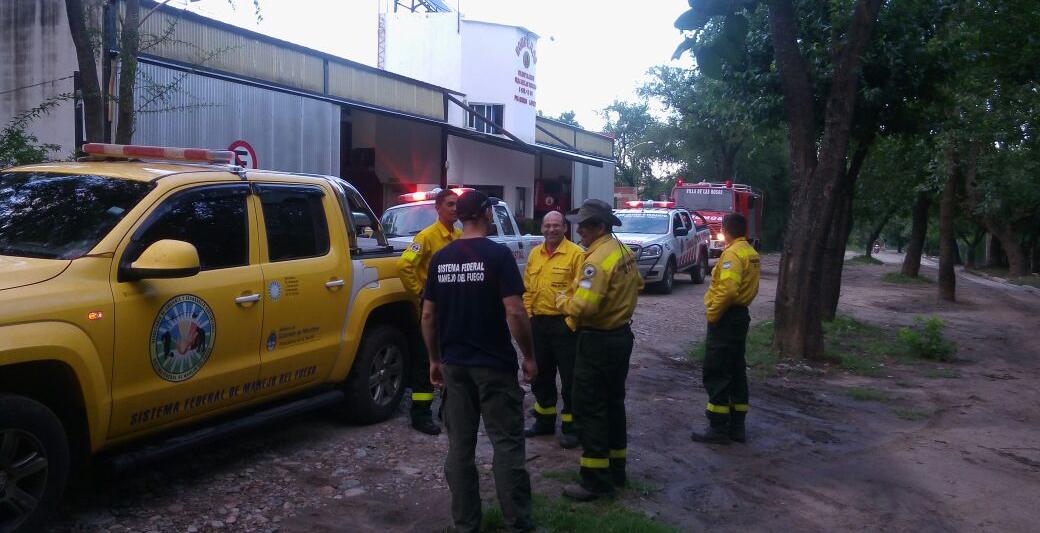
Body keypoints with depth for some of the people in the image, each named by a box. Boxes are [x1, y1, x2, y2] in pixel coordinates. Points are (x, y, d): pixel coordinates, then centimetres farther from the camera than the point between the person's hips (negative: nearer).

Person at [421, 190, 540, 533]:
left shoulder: (441, 258, 4)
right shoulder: (498, 254, -11)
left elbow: (428, 316, 7)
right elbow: (515, 313, -17)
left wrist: (434, 359, 17)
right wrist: (529, 356, -5)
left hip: (454, 363, 5)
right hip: (495, 363, -5)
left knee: (460, 446, 11)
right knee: (507, 444, 4)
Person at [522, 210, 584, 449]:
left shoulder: (576, 254, -8)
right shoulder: (534, 254, 11)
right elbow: (528, 288, 15)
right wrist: (528, 315, 7)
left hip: (564, 324, -6)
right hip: (538, 322, 6)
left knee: (569, 377, 1)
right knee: (541, 375, 16)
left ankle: (570, 427, 13)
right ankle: (544, 420, 31)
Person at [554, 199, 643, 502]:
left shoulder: (598, 258, -22)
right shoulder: (623, 252, 8)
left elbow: (583, 306, -29)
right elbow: (637, 284, 22)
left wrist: (561, 300, -11)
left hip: (597, 342, -10)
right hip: (621, 336, 10)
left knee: (589, 409, -2)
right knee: (613, 403, 18)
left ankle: (596, 481, 4)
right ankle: (616, 470, 29)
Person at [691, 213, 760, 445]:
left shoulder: (732, 253, -18)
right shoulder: (751, 253, 12)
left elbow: (728, 288, -28)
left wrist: (712, 313, -19)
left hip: (725, 318, -10)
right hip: (741, 314, 10)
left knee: (716, 374, -3)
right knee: (736, 372, 14)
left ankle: (718, 428, 0)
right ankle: (737, 426, 20)